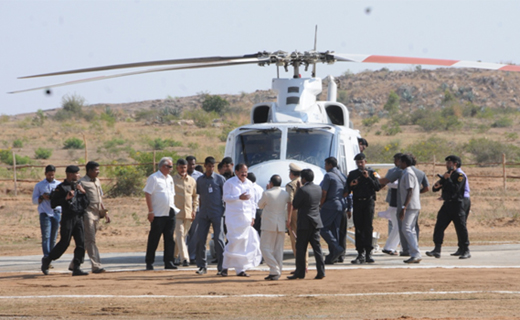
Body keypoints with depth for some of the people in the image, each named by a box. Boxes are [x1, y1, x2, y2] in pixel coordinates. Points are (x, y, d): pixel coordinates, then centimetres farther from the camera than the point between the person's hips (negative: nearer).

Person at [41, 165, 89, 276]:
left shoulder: (79, 187, 18)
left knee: (81, 243, -4)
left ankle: (76, 268, -2)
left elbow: (86, 204, 14)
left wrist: (83, 192, -1)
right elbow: (53, 203, -9)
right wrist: (66, 198, -19)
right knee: (64, 243, -7)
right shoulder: (61, 187, -3)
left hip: (79, 218, 6)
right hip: (68, 218, -6)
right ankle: (47, 260, 11)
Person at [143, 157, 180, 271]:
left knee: (169, 239, 5)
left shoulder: (170, 179, 16)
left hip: (170, 214, 7)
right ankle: (149, 262, 3)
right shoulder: (154, 178, -7)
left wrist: (174, 208, 17)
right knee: (154, 240, -2)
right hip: (158, 214, -7)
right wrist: (150, 211, -16)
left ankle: (169, 262, 8)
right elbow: (147, 194, -11)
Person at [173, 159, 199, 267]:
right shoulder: (172, 180, 0)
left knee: (182, 235, 10)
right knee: (180, 235, -12)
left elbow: (195, 196, 20)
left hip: (188, 213, 4)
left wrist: (194, 209, 10)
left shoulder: (192, 181, 11)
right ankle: (184, 258, -19)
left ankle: (174, 256, 27)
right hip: (176, 212, -4)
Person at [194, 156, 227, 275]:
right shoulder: (200, 180, 12)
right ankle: (202, 266, 9)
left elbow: (225, 195, 3)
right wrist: (200, 211, 14)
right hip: (203, 214, 4)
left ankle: (222, 267, -4)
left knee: (219, 239, -7)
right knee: (200, 239, -1)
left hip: (217, 213, -4)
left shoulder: (220, 179, 1)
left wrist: (226, 211, -2)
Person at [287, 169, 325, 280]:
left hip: (305, 223, -6)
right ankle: (321, 272, 1)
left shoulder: (302, 190, -17)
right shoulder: (318, 188, 5)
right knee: (317, 247, 7)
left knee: (301, 248, 1)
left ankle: (300, 273, 3)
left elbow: (295, 205, -10)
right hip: (316, 222, 6)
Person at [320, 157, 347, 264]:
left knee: (322, 228, -5)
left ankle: (336, 248, -19)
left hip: (330, 205, -8)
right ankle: (332, 257, 6)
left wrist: (321, 204, 3)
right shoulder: (342, 176, 15)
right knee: (335, 229, 8)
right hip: (341, 205, 8)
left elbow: (324, 194, -12)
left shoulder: (328, 176, -10)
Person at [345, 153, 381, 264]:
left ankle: (368, 252, -4)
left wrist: (368, 178, -13)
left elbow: (377, 187, -4)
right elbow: (347, 191, 13)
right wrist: (351, 186, -9)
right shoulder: (352, 174, 12)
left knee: (368, 228, -6)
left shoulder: (371, 173, 6)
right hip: (357, 203, 2)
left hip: (368, 202, -2)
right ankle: (361, 254, 1)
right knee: (359, 228, 0)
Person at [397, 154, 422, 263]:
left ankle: (416, 255, -20)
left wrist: (404, 208, -25)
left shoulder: (408, 174, -13)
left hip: (410, 206, -11)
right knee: (411, 230, 11)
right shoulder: (410, 172, 19)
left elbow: (410, 192, -21)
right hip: (415, 206, 11)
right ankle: (415, 255, 10)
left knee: (407, 229, -14)